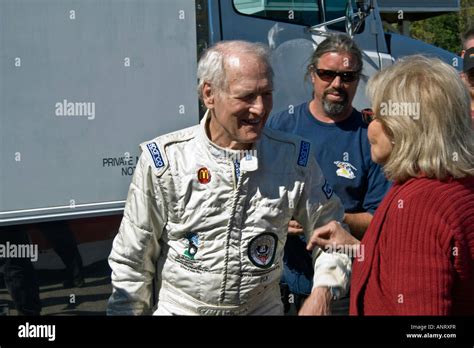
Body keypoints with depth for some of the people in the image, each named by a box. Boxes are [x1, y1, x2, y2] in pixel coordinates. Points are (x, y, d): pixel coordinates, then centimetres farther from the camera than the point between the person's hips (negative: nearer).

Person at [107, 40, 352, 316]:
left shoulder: (294, 157, -8)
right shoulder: (164, 160, -14)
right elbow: (132, 260, -7)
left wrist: (322, 293, -13)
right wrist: (129, 310, -6)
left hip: (264, 308, 2)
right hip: (179, 308, -2)